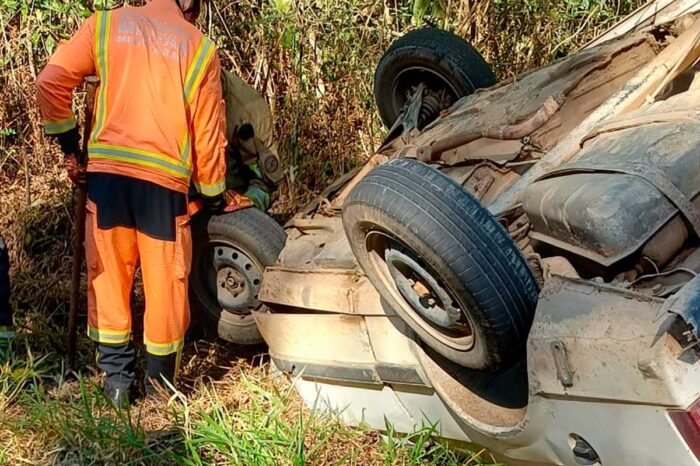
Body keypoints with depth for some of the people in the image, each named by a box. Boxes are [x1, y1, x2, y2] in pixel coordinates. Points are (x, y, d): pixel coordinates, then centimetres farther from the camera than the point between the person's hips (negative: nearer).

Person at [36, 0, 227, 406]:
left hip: (106, 170, 2)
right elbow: (208, 133, 7)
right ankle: (160, 382, 21)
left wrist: (70, 145, 13)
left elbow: (51, 83, 4)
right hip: (164, 178, -2)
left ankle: (116, 379, 15)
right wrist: (214, 195, 17)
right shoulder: (200, 48, 6)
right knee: (165, 284, 10)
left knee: (108, 276, 12)